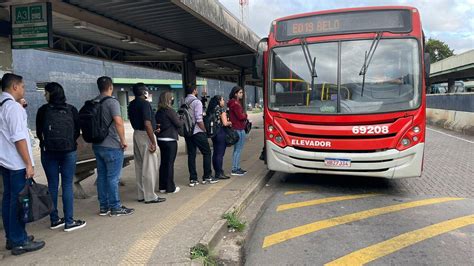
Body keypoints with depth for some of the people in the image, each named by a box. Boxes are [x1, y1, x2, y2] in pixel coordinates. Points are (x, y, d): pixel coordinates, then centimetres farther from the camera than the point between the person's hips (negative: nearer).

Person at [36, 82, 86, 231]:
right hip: (69, 151, -1)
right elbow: (77, 131, 4)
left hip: (48, 152, 1)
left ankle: (54, 220, 17)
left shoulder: (43, 110, -1)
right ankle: (69, 222, 3)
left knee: (52, 185, 9)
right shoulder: (71, 110, 0)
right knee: (67, 186, 1)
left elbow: (39, 132, 5)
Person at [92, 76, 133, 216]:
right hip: (112, 146, -8)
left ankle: (103, 207, 20)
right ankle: (115, 207, 7)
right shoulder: (112, 102, -13)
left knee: (102, 176, 12)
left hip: (97, 145, 8)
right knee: (113, 177, -1)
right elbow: (118, 122, -23)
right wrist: (123, 140, -13)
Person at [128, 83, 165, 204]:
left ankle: (141, 195, 21)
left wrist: (153, 127, 22)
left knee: (139, 166, 13)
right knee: (149, 167, -2)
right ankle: (150, 196, 3)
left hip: (136, 134, 9)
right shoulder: (145, 104, -16)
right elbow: (147, 124, -23)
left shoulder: (131, 104, 11)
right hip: (145, 135, -9)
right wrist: (153, 142, -21)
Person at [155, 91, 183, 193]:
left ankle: (162, 186, 21)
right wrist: (182, 120, 8)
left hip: (160, 139, 7)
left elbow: (158, 124, 13)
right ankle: (170, 187, 7)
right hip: (170, 140, -7)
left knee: (163, 162, 14)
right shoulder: (170, 111, -14)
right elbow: (178, 124, -11)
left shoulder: (158, 112, 7)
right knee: (170, 163, 0)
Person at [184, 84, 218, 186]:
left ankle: (193, 179, 11)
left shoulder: (184, 102, 6)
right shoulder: (197, 102, -12)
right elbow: (199, 119, -17)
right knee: (206, 153, 7)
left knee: (191, 155, 9)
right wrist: (204, 130, -5)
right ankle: (207, 177, 11)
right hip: (197, 132, -6)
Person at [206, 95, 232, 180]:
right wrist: (230, 122, 6)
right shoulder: (221, 109, -10)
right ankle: (219, 173, 2)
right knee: (220, 153, -2)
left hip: (213, 133, 7)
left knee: (215, 153, 13)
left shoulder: (211, 110, 11)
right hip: (221, 133, -7)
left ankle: (217, 172, 21)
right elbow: (225, 123, -14)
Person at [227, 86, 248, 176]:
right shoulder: (235, 103, -15)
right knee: (238, 149, -5)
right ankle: (235, 170, 0)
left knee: (237, 149, 15)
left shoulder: (235, 102, 16)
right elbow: (240, 116, -19)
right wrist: (245, 115, 0)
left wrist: (243, 116, 1)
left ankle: (237, 168, 24)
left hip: (237, 128, 11)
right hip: (239, 129, -11)